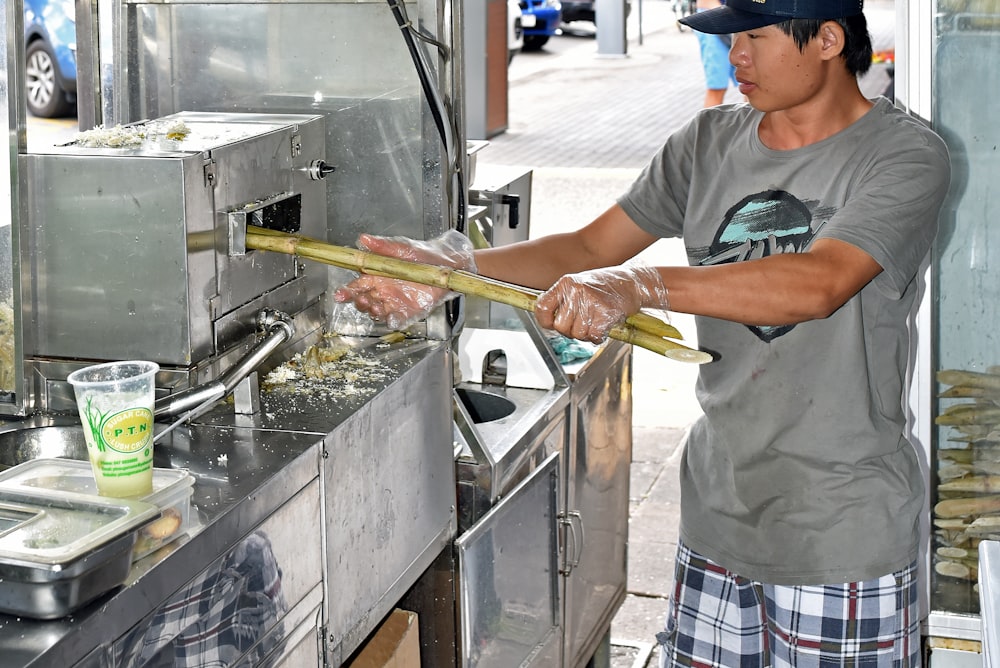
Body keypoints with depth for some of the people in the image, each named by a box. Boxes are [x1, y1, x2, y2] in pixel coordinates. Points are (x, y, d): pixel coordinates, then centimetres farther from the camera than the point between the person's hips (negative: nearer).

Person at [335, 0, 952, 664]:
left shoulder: (906, 155, -13)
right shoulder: (711, 141, 7)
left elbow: (819, 284, -29)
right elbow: (591, 248, 9)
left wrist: (638, 286, -39)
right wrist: (451, 267, -5)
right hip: (719, 509, 5)